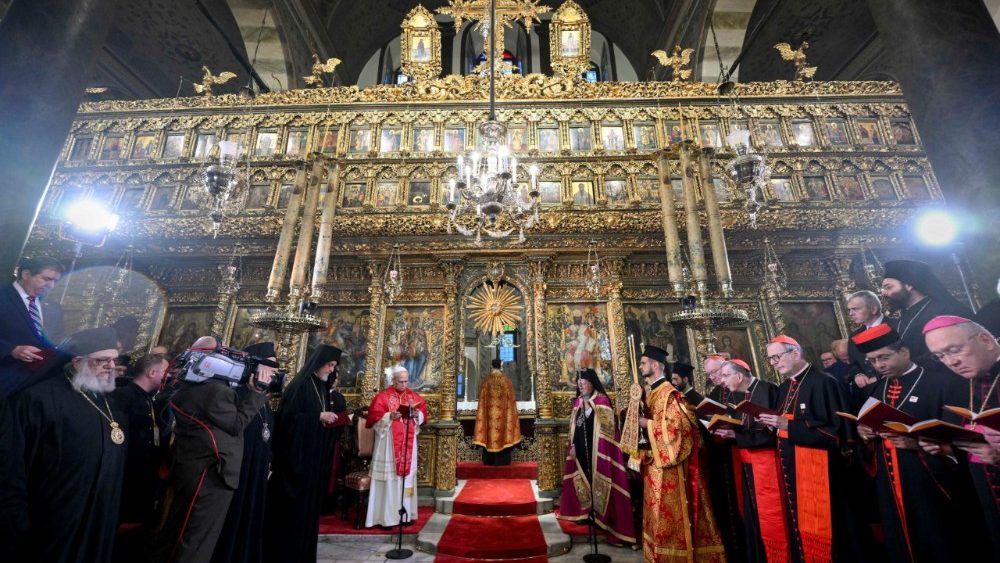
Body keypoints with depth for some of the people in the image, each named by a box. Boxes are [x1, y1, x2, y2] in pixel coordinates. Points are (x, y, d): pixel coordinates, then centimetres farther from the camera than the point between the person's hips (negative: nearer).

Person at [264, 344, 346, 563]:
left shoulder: (323, 387, 10)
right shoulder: (299, 385, -14)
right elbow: (288, 417, -20)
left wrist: (334, 419, -2)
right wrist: (319, 417, -22)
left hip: (316, 456, 8)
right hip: (297, 454, -8)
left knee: (310, 503, 14)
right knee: (293, 505, 2)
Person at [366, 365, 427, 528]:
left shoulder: (413, 396, 8)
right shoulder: (383, 396, -5)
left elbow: (423, 412, 8)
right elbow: (375, 416, -11)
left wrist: (417, 414, -12)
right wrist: (390, 416, -25)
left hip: (408, 442, 5)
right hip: (389, 442, -4)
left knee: (407, 474, 10)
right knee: (390, 475, -2)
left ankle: (406, 512, 21)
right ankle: (387, 516, 9)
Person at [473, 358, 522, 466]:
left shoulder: (486, 380, -1)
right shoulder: (505, 380, -4)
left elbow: (482, 399, 3)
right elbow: (510, 398, 0)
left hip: (489, 413, 1)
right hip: (502, 413, -1)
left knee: (490, 430, 6)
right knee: (502, 428, 4)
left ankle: (489, 460, 10)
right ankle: (502, 460, 7)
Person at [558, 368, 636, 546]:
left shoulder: (602, 400, -11)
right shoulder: (578, 401, 10)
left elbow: (604, 426, -17)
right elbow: (573, 426, 13)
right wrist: (573, 445, 7)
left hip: (597, 450, -7)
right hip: (581, 449, 7)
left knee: (597, 480, 1)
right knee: (583, 479, 14)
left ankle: (599, 515, 14)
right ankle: (586, 512, 28)